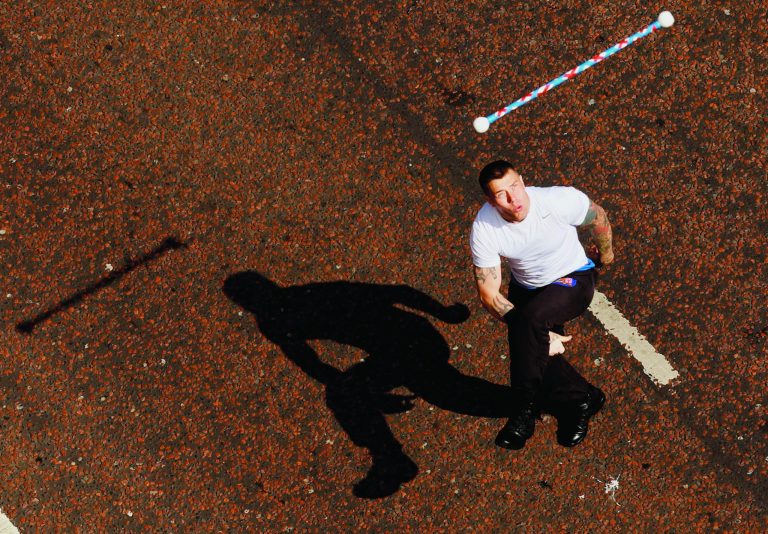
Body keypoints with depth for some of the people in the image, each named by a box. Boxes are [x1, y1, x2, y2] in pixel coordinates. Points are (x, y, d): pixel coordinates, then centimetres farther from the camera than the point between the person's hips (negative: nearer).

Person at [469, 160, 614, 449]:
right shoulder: (483, 230, -24)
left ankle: (525, 410, -13)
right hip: (525, 287, 4)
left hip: (572, 278, -3)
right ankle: (582, 398, 12)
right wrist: (541, 334, -29)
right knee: (538, 352, -18)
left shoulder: (561, 201, -30)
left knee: (530, 317, -32)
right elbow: (489, 293, -20)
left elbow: (598, 218, -6)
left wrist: (605, 252, 15)